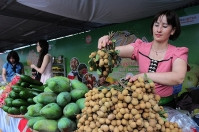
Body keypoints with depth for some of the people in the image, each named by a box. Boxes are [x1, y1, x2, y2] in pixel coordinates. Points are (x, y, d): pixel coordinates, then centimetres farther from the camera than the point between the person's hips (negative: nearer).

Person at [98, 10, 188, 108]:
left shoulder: (178, 53, -5)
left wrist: (144, 75, -34)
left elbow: (178, 78, -25)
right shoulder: (141, 47, 0)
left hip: (164, 105, -1)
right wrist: (106, 44, -36)